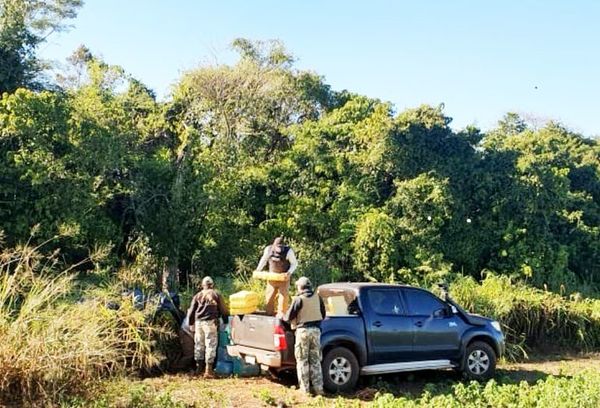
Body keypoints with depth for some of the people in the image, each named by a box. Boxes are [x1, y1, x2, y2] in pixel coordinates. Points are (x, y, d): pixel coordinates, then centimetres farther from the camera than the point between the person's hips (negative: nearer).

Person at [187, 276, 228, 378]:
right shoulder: (216, 294, 4)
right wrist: (225, 322, 17)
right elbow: (223, 310, 5)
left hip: (198, 322, 4)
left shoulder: (197, 295, 12)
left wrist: (191, 324, 22)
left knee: (199, 345, 15)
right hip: (210, 322, -4)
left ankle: (199, 367, 27)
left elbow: (191, 311, 12)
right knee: (210, 345, -2)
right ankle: (208, 370, -5)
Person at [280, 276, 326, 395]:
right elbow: (323, 315, 14)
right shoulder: (317, 297, 4)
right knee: (315, 360, 12)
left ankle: (305, 389, 5)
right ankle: (318, 388, 11)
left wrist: (281, 316, 14)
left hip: (303, 330, -4)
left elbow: (289, 317, -6)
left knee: (302, 360, 5)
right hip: (316, 330, 4)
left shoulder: (299, 299, -9)